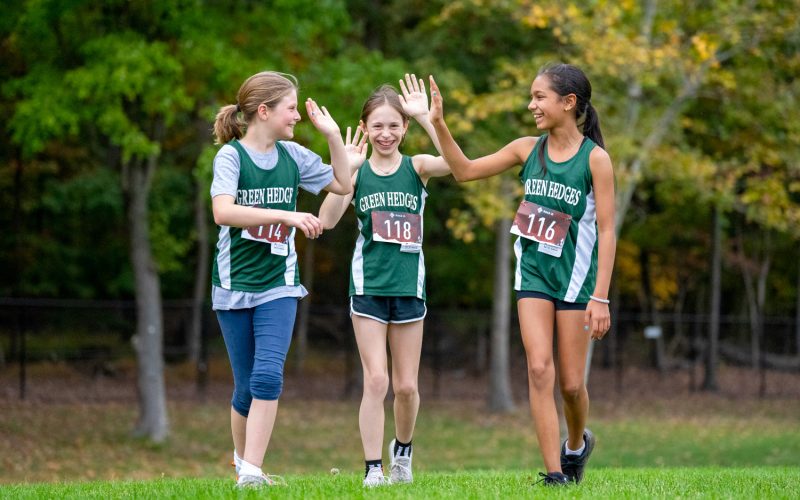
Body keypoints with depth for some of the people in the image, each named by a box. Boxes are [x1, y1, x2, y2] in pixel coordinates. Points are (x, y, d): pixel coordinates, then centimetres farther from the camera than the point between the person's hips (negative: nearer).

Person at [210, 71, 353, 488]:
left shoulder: (293, 156, 4)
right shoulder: (231, 155, -10)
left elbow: (343, 184, 17)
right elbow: (223, 211, -27)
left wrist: (333, 135, 5)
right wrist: (288, 215, -31)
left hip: (278, 284, 2)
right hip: (234, 284, -2)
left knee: (268, 376, -16)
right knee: (246, 387, 5)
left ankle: (252, 473, -16)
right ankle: (242, 459, 29)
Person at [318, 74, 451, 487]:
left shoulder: (416, 167, -1)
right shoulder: (357, 172, 0)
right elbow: (327, 220, -13)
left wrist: (425, 116, -27)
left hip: (408, 286, 1)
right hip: (368, 286, -1)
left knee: (406, 386, 8)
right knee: (376, 381, -9)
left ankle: (402, 450, 34)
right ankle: (373, 468, -2)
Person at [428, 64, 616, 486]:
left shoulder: (595, 158, -9)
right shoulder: (528, 149, 2)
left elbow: (607, 231, -10)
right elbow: (465, 170, 8)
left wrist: (600, 297, -15)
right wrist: (438, 123, -3)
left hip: (576, 276, -3)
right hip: (533, 273, 3)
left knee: (571, 383, 3)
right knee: (539, 370, -11)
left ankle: (577, 443, 34)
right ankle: (554, 472, -8)